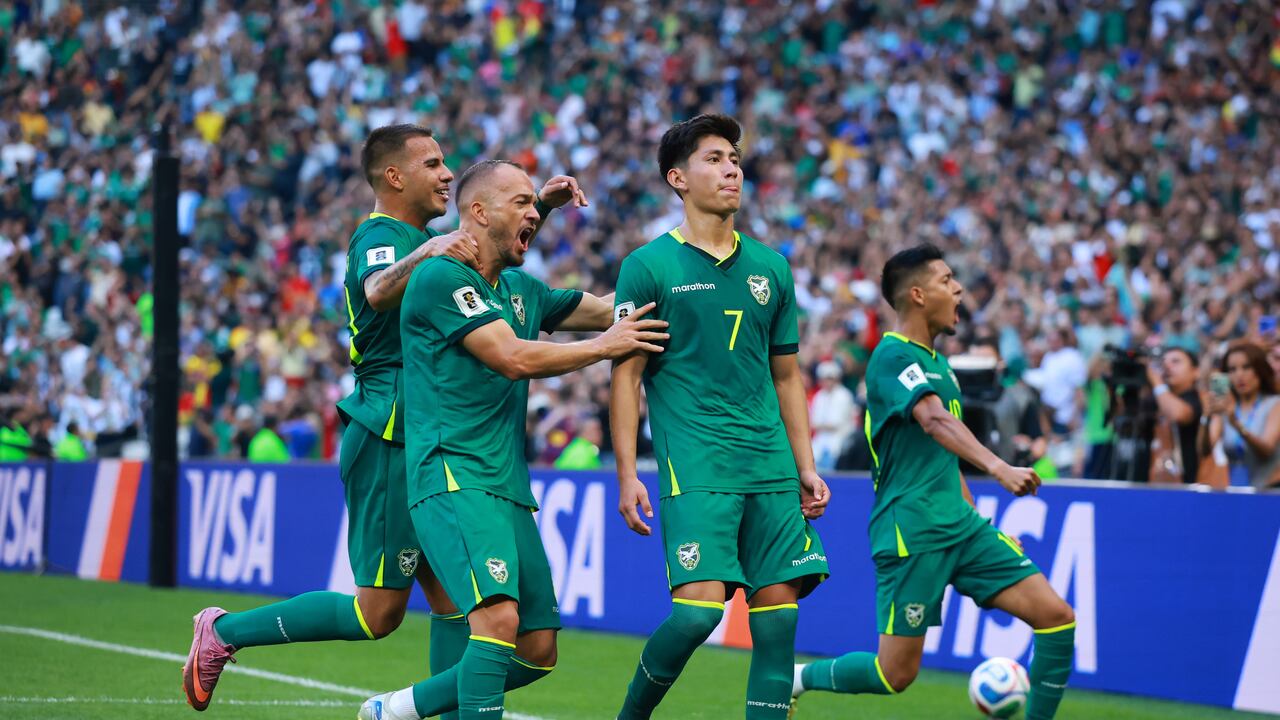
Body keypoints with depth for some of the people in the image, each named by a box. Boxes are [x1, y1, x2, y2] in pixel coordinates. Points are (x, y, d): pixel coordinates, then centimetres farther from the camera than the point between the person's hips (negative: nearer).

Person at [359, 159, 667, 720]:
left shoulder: (521, 289, 20)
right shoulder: (439, 278, -7)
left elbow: (607, 310, 30)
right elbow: (514, 357, -13)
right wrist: (605, 345, -6)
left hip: (509, 486, 9)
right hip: (453, 479, -9)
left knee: (537, 651, 7)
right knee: (500, 617, -26)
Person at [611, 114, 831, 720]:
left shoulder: (770, 267, 15)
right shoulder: (649, 266, 0)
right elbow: (626, 376, -1)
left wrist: (805, 467, 13)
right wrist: (627, 475, -8)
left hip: (770, 469, 5)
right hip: (694, 465, -5)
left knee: (779, 612, -1)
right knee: (700, 607, -16)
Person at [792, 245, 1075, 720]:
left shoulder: (937, 362, 17)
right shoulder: (893, 356, -12)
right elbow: (934, 420, -30)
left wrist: (976, 520, 25)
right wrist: (997, 467, -43)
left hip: (958, 525, 8)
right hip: (912, 533, -8)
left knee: (1056, 617, -6)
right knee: (896, 673, -4)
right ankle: (797, 678, 20)